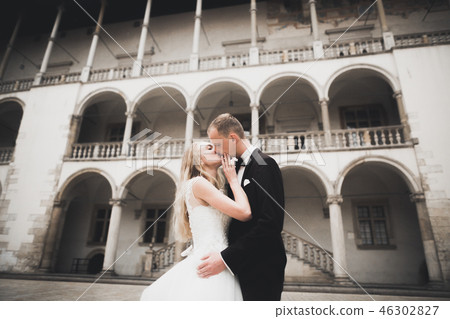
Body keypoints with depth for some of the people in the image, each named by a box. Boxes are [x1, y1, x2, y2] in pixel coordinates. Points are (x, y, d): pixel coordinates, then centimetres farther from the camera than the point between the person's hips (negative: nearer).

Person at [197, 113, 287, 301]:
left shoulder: (264, 164, -15)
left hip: (260, 267, -8)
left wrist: (226, 258, -23)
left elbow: (271, 223, -24)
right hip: (241, 266, 8)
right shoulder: (238, 168, 12)